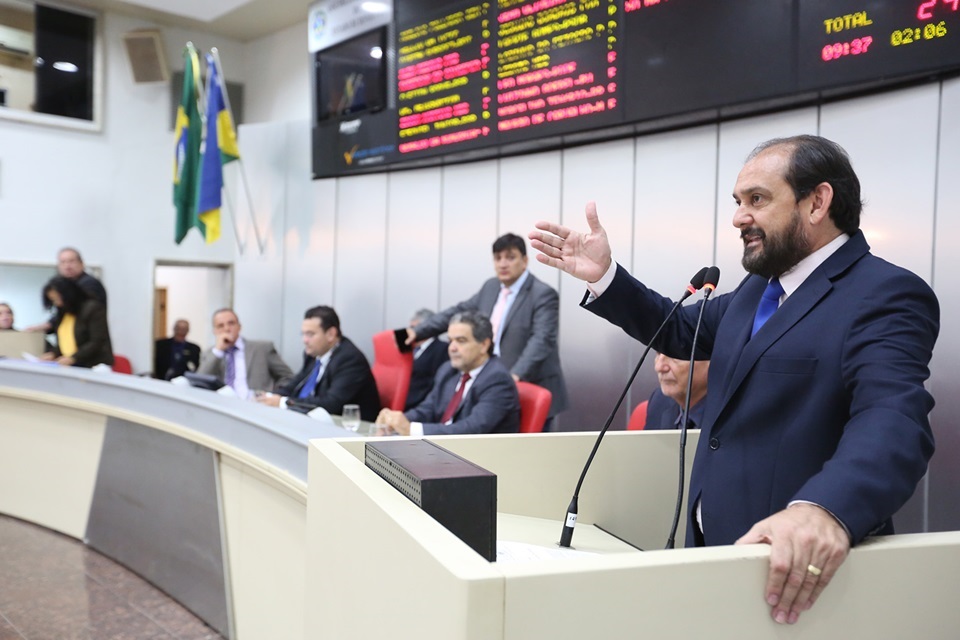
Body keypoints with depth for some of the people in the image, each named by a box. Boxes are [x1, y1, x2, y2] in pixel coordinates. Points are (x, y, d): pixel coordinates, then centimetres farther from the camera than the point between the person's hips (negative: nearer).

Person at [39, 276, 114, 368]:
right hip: (69, 367, 7)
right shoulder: (62, 313, 18)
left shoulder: (93, 308, -7)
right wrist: (53, 353, 4)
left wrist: (73, 358, -18)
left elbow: (97, 343, -12)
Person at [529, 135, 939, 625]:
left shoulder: (888, 296, -16)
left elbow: (892, 419, -31)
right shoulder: (759, 287, 11)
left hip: (798, 564, -8)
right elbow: (680, 330, 21)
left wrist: (825, 510, -50)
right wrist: (604, 277, 6)